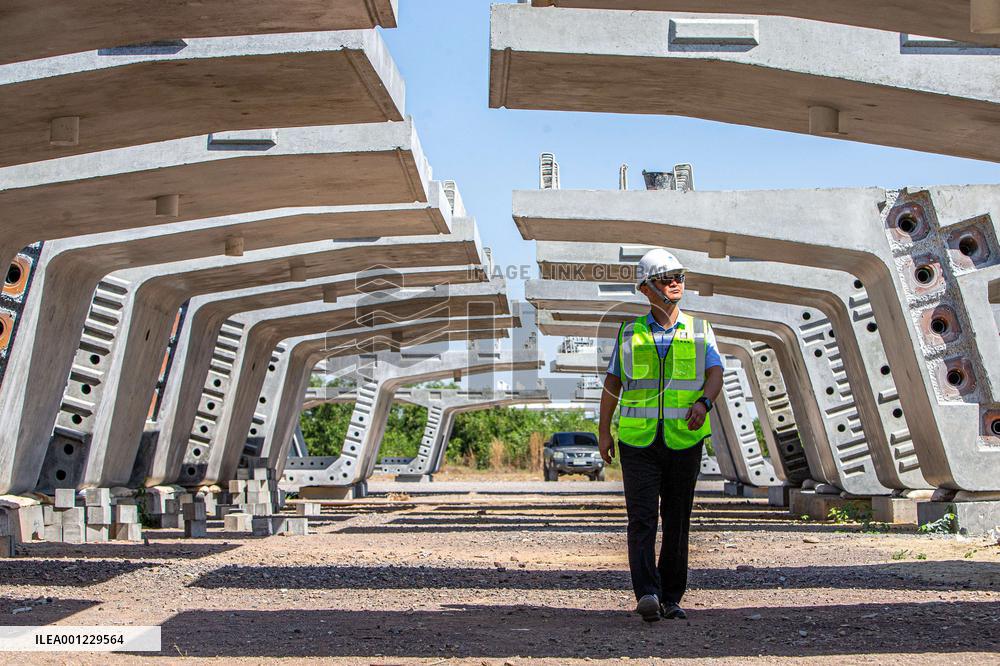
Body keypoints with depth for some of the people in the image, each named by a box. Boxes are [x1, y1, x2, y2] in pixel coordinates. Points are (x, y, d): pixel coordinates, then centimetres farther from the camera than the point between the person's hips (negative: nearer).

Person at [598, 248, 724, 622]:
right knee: (642, 517, -13)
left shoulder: (700, 331, 11)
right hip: (638, 440, -1)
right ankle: (647, 595, -20)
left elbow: (715, 374, -1)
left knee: (677, 521, 5)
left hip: (684, 440, 1)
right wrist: (604, 433, 3)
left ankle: (671, 598, 13)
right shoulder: (630, 334, 10)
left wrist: (703, 402, -22)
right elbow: (612, 384, 10)